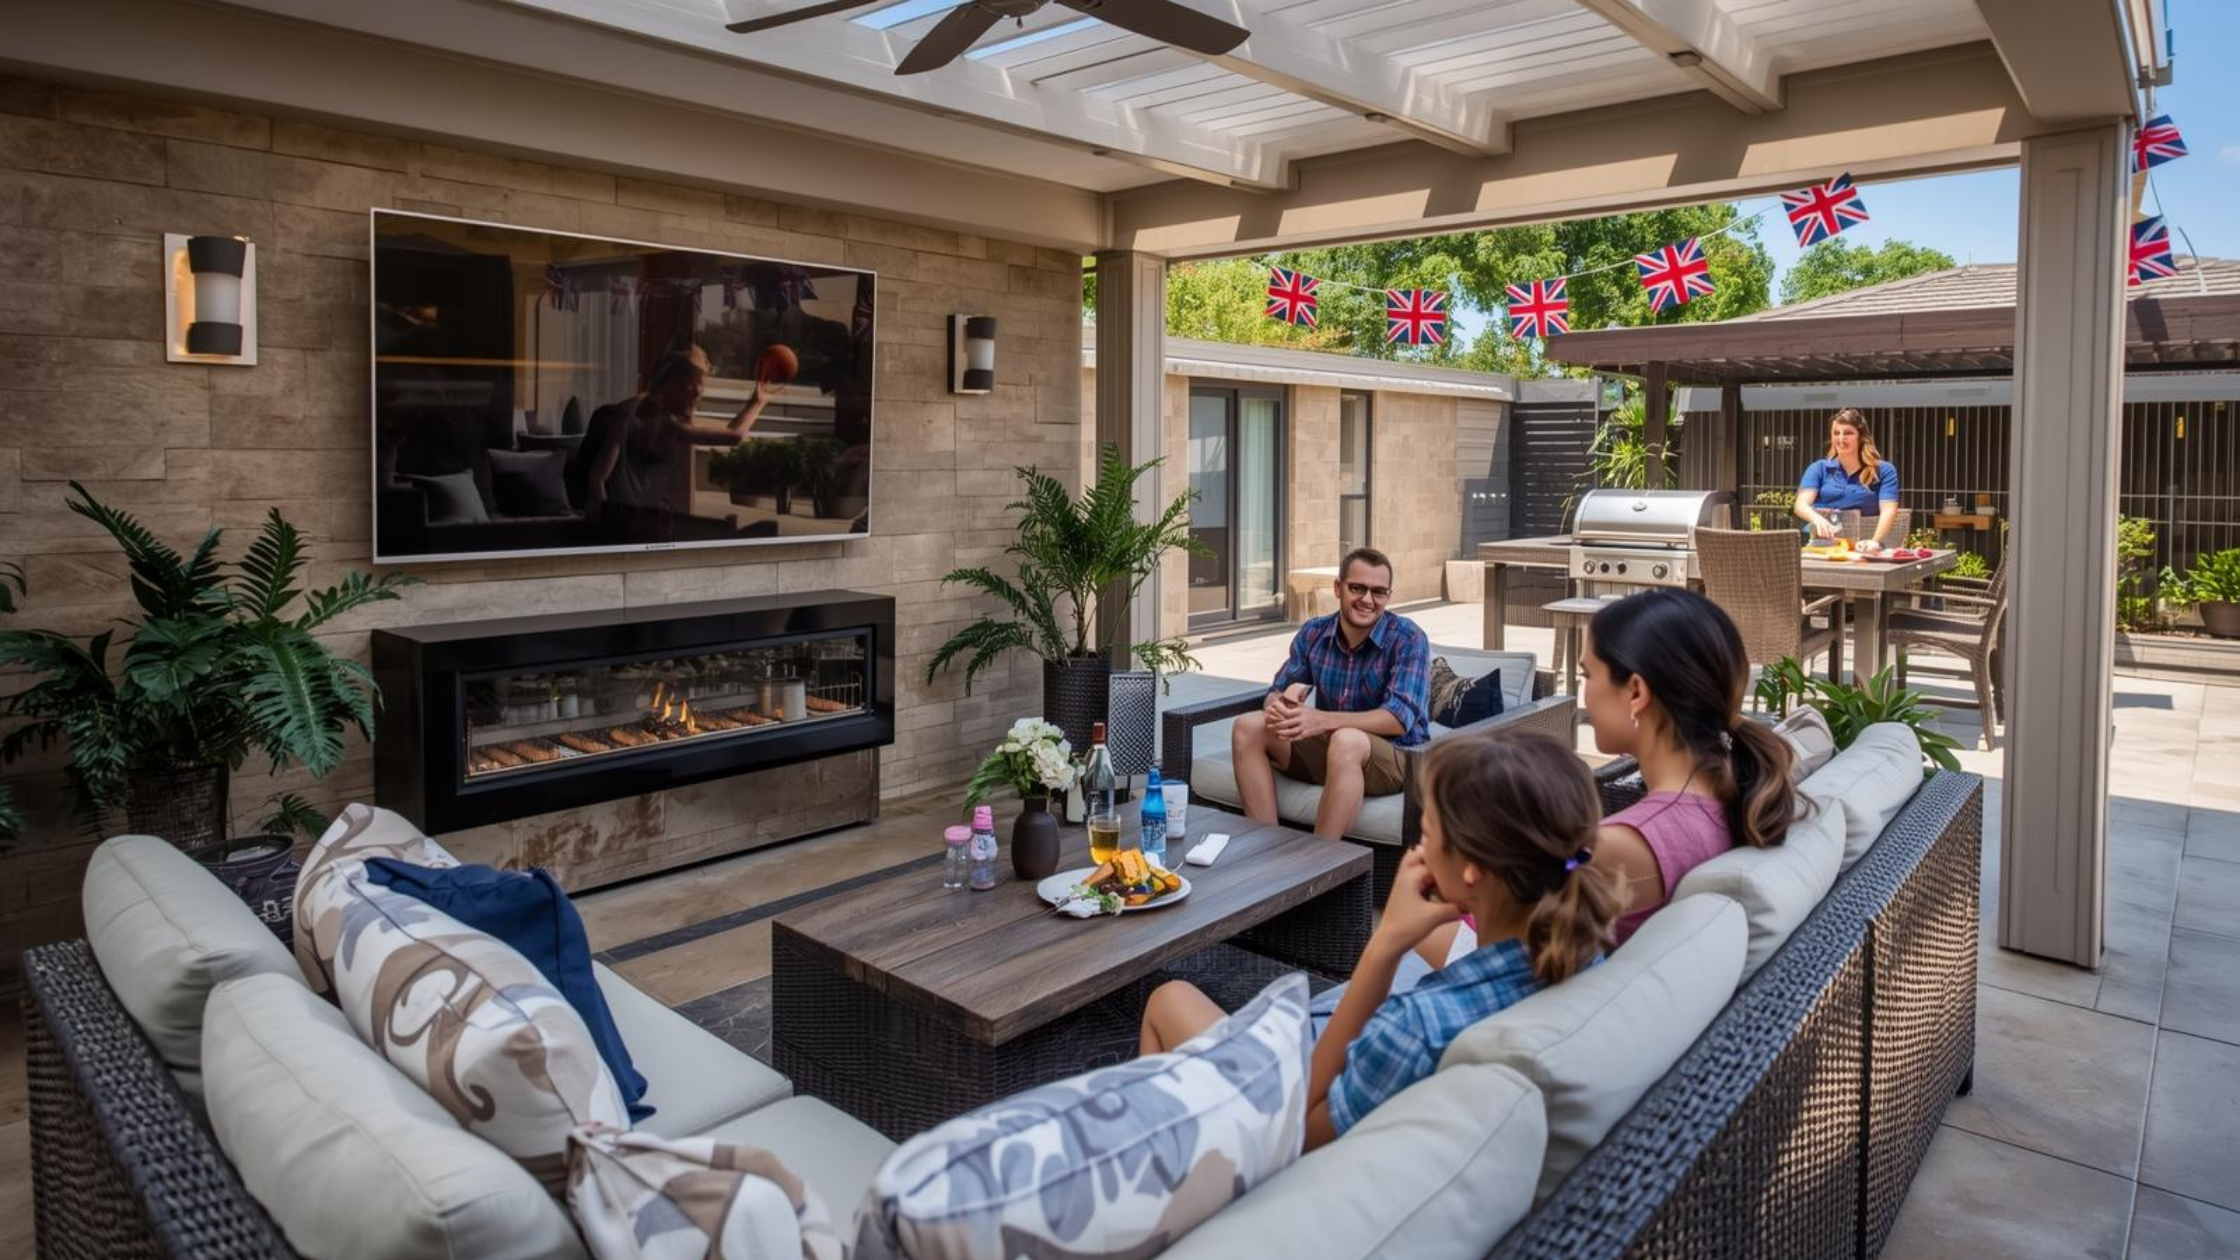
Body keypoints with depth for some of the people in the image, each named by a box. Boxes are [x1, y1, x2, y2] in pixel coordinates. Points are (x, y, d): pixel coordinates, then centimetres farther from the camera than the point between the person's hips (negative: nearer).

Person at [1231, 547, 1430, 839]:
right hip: (1327, 747, 5)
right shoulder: (1313, 633, 2)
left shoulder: (1408, 639, -13)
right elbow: (1277, 692, 3)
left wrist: (1322, 720, -35)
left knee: (1346, 740, -38)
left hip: (1395, 756, -5)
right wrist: (1278, 706, -25)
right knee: (1247, 727, -13)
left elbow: (1400, 719, -22)